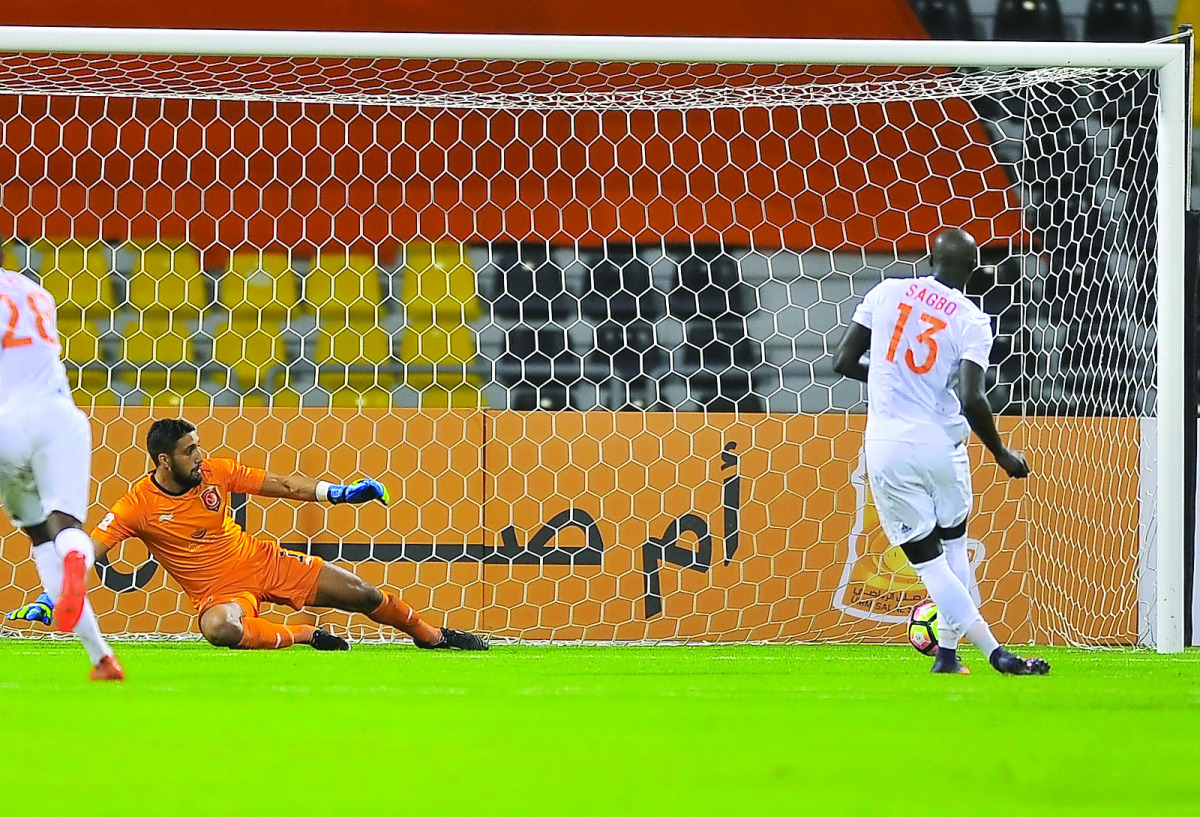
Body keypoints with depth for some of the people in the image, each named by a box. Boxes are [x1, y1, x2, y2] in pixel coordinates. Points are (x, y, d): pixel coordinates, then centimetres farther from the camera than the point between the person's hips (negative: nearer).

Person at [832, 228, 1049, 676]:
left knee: (928, 559, 3)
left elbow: (843, 362, 3)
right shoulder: (972, 321, -5)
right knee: (953, 547, 21)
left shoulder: (887, 292, 2)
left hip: (886, 449, 1)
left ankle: (994, 651, -6)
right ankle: (947, 650, 19)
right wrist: (1002, 454, -1)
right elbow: (971, 400, -16)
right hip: (941, 445, -1)